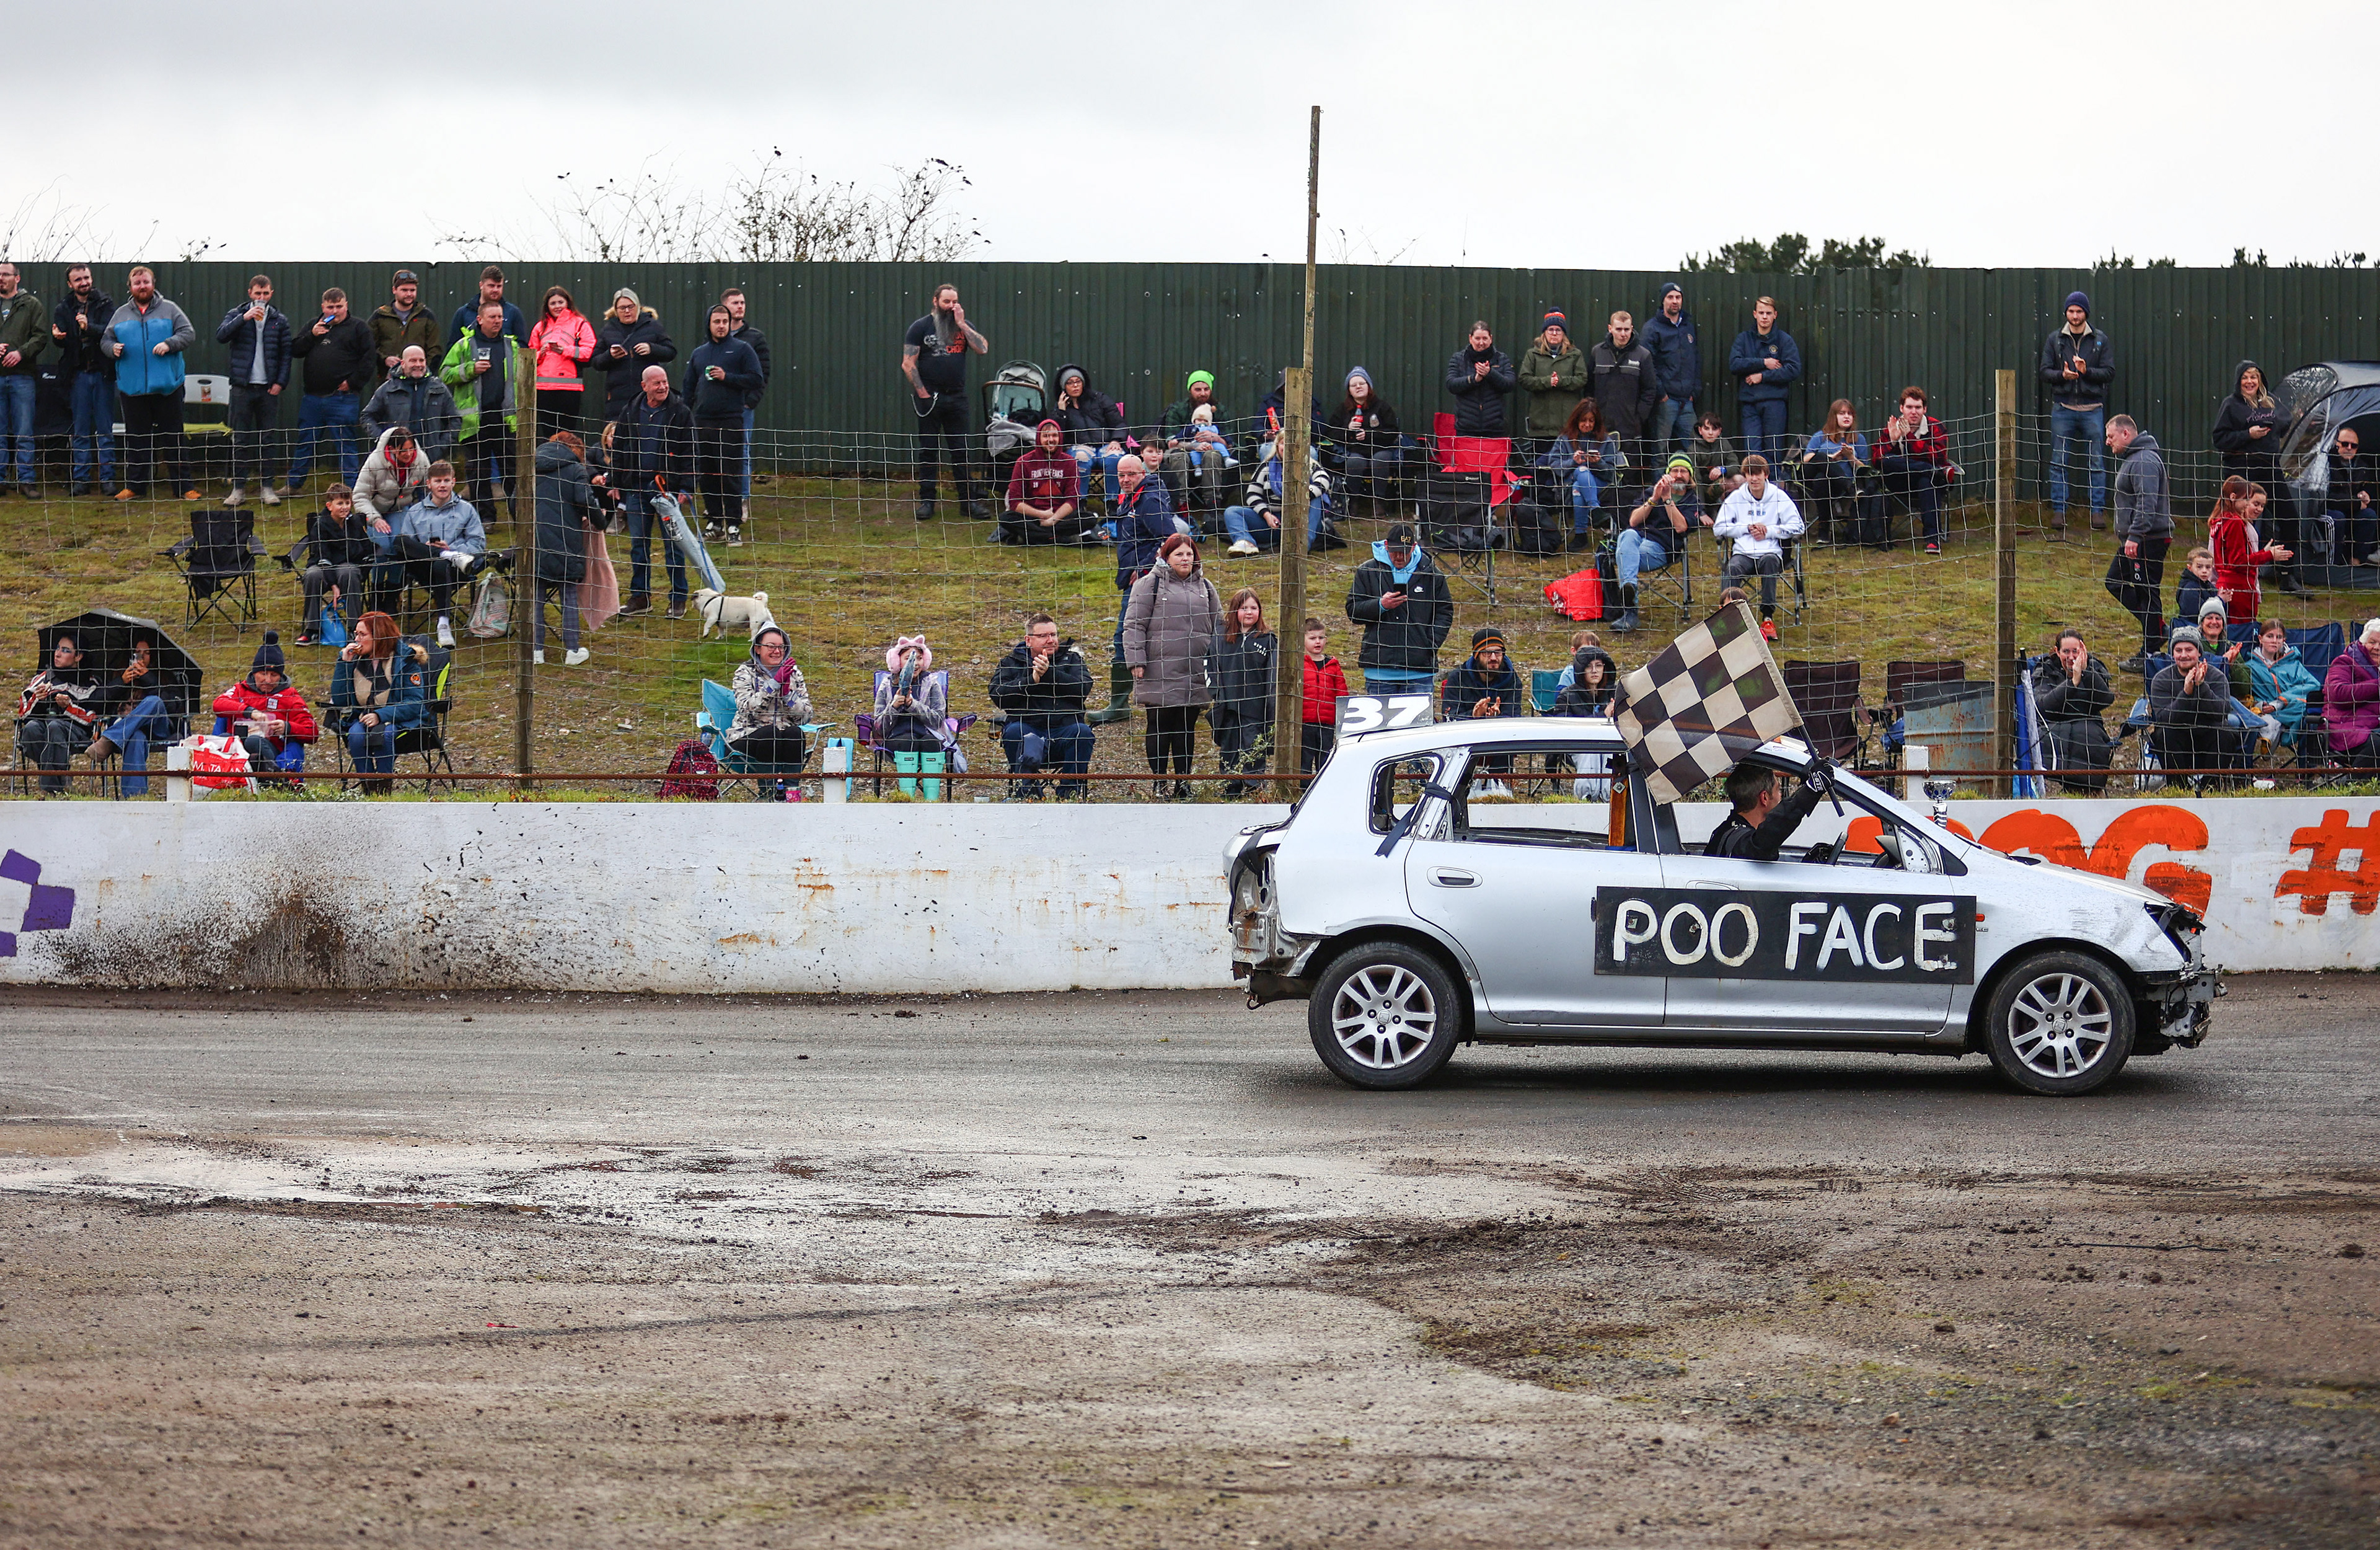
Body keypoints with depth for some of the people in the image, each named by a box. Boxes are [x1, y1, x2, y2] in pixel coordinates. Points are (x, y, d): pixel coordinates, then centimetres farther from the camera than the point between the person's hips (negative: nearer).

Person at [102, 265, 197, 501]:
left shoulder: (169, 310, 6)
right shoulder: (121, 314, 13)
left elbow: (188, 333, 1)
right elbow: (106, 340, 17)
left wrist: (169, 344, -16)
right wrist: (113, 348, -6)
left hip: (166, 385, -2)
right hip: (132, 388, 2)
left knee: (173, 437, 1)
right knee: (136, 438, 7)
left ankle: (182, 485, 5)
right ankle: (135, 486, 13)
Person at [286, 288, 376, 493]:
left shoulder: (357, 327, 3)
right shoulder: (313, 326, 16)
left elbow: (370, 359, -4)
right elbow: (295, 351, 11)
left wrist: (353, 382, -9)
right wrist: (312, 335, -4)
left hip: (343, 397, -4)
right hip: (312, 397, 4)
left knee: (345, 444, -2)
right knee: (304, 442, 11)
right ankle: (294, 485, 21)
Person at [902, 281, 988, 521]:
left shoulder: (964, 327, 11)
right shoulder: (920, 327, 1)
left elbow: (983, 349, -5)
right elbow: (908, 364, -4)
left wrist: (962, 324, -8)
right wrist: (923, 394, -10)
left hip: (957, 398, 3)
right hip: (929, 399, -3)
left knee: (964, 451, 2)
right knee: (928, 451, 2)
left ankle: (967, 500, 6)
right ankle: (926, 501, 7)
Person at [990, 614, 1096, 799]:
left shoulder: (1071, 659, 17)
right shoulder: (1011, 662, 16)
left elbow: (1084, 688, -4)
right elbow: (998, 695, -3)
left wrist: (1049, 674, -12)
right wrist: (1032, 680, -13)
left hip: (1063, 732, 0)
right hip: (1028, 729, 0)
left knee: (1082, 731, -30)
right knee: (1013, 730, -32)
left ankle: (1071, 791, -19)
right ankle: (1027, 790, -24)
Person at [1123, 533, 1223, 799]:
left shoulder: (1205, 587, 16)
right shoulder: (1150, 584, 2)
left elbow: (1218, 627, 21)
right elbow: (1134, 625, -1)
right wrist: (1136, 661, -9)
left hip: (1195, 675, 4)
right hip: (1160, 673, -4)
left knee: (1187, 727, 6)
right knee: (1159, 726, 0)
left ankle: (1183, 781, 12)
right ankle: (1159, 782, 7)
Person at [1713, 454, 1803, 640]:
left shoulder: (1778, 496, 8)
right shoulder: (1736, 498, 12)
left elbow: (1797, 527, 3)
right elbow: (1718, 529, 7)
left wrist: (1769, 531, -7)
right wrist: (1747, 528, -5)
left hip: (1771, 552, -1)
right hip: (1743, 554, 1)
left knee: (1769, 561, -37)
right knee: (1733, 568, -34)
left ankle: (1768, 618, -33)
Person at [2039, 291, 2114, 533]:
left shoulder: (2100, 340, 5)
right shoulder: (2055, 339, 7)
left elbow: (2109, 372, 1)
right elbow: (2045, 371, 4)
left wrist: (2087, 371, -17)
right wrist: (2062, 375, -16)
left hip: (2092, 408, -1)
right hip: (2063, 408, 1)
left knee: (2096, 462, 0)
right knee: (2058, 462, 1)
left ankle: (2098, 510, 5)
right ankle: (2058, 511, 6)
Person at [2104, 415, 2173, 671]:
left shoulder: (2145, 462, -17)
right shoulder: (2131, 459, 18)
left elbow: (2147, 504, -26)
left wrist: (2134, 537, -28)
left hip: (2149, 540, -12)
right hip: (2135, 539, 12)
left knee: (2147, 592, -5)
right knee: (2115, 582, 15)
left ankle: (2149, 655, 1)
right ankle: (2158, 630, 20)